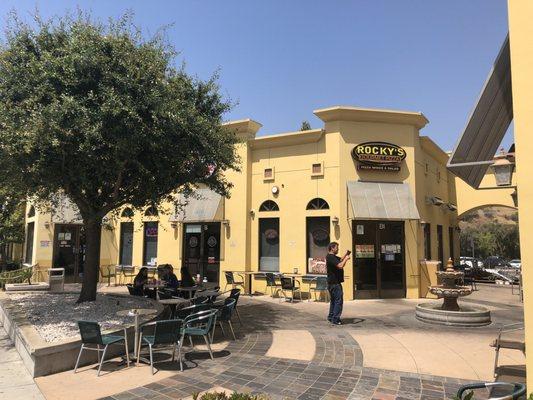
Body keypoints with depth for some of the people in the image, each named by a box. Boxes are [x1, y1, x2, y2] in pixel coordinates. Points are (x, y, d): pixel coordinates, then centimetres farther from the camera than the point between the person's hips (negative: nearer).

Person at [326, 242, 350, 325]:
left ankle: (331, 317, 25)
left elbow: (340, 260, 25)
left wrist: (345, 256, 8)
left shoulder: (332, 257, 15)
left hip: (332, 282, 11)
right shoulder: (331, 257, -19)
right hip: (335, 283, -11)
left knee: (333, 300, 18)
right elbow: (340, 265, -28)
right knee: (338, 300, -8)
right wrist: (346, 259, -14)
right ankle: (335, 319, -6)